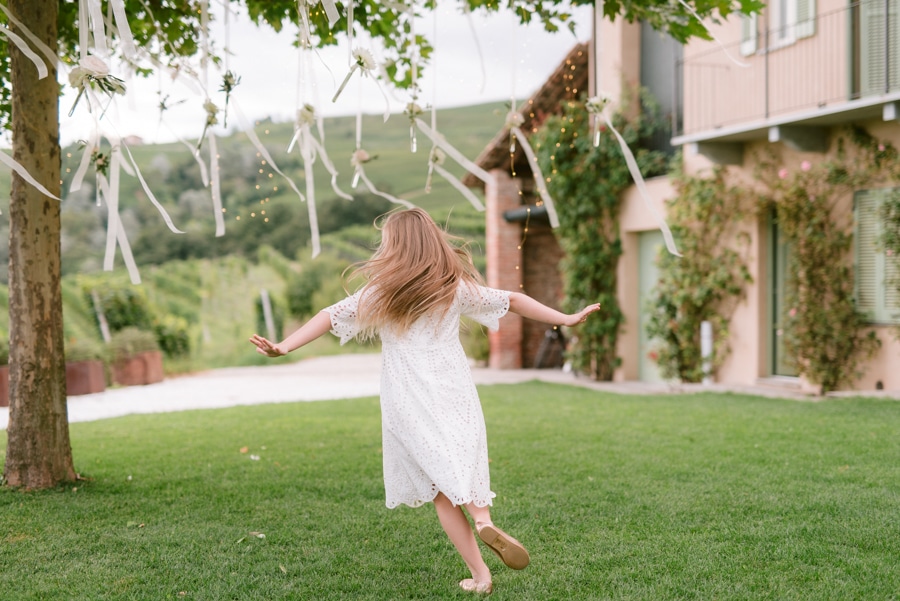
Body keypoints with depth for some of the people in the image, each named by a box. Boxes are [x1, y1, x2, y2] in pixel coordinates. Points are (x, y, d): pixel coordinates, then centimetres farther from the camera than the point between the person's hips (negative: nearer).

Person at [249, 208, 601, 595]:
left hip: (409, 405, -2)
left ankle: (480, 574, -1)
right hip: (455, 395, 2)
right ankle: (483, 520, -19)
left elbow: (330, 316, -7)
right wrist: (565, 319, 20)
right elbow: (512, 301, 12)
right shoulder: (457, 287, 5)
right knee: (465, 465, 14)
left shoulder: (381, 293, -2)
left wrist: (283, 347, -9)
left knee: (441, 487, 5)